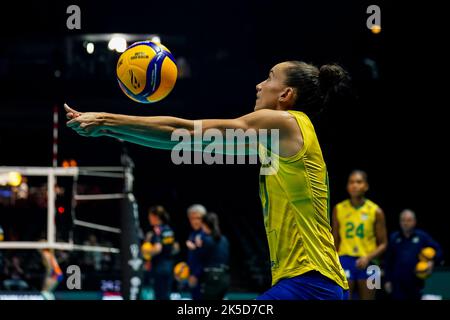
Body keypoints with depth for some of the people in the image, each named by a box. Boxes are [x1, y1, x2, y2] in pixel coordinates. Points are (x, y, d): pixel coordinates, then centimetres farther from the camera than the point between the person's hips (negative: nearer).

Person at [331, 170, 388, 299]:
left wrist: (368, 257, -14)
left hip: (366, 263, 0)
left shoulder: (375, 211, 1)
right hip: (345, 261, 0)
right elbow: (335, 242, 10)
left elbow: (383, 244, 3)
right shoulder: (339, 209, 4)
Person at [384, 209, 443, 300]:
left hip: (415, 283, 0)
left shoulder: (422, 236, 2)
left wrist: (432, 262, -15)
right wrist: (387, 280, 5)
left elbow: (438, 251, 4)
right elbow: (388, 261, 8)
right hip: (397, 283, 0)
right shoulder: (394, 238, 6)